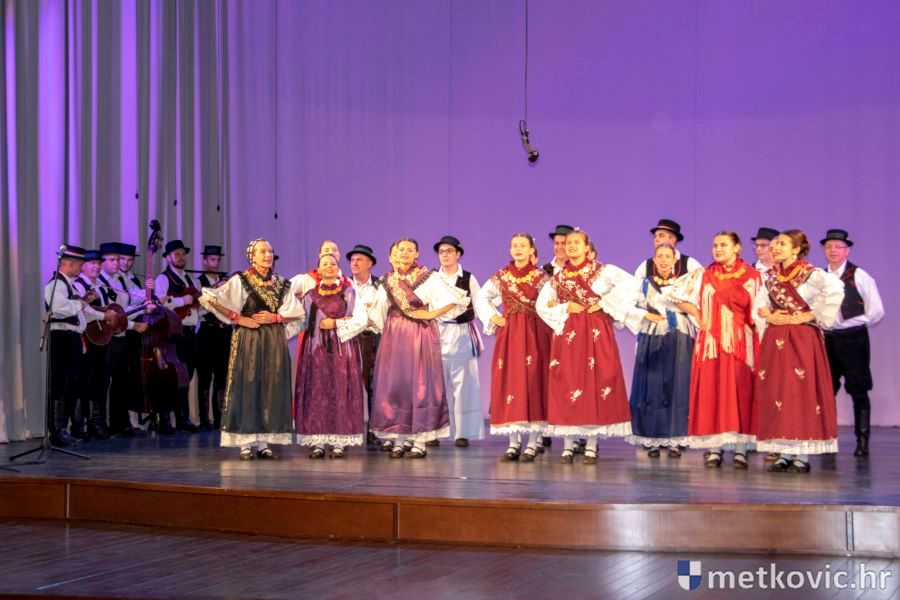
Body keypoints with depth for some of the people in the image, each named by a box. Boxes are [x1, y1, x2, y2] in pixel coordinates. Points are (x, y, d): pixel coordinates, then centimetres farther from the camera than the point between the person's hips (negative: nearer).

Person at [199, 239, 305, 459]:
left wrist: (274, 317, -6)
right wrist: (238, 318, -13)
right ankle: (246, 442, -2)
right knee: (247, 385, -5)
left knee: (271, 388, 2)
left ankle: (264, 442, 8)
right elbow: (209, 298, -11)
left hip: (274, 341, 4)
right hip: (248, 340, -4)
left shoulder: (281, 284, 11)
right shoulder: (239, 281, -2)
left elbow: (297, 313, 11)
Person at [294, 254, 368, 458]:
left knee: (340, 391, -6)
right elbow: (307, 321, 8)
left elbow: (362, 319, 0)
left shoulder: (348, 292, 8)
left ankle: (339, 442, -6)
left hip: (342, 347, -2)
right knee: (316, 391, -4)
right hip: (316, 348, 2)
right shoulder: (311, 295, 14)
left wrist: (336, 323, -9)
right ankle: (317, 441, -3)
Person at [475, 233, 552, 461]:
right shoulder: (501, 276, 8)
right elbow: (482, 299, 17)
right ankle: (513, 443, 7)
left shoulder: (541, 276, 0)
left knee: (533, 381, -5)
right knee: (509, 382, 1)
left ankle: (532, 444, -2)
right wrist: (493, 317, 5)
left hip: (534, 335, -3)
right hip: (508, 335, 3)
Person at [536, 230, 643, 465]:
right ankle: (568, 446, 5)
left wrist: (605, 304, -12)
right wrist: (565, 309, -4)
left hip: (595, 332, -3)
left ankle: (591, 446, 0)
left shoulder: (601, 271, 1)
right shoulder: (558, 277, 11)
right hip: (567, 334, 3)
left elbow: (629, 283, -10)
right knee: (567, 383, -1)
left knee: (594, 380, -5)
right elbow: (542, 305, 11)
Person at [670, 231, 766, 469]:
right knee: (711, 392, -1)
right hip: (711, 342, 2)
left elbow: (759, 314, 1)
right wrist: (697, 315, 7)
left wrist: (762, 346, -6)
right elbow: (676, 293, 15)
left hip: (741, 343, -2)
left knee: (740, 392, -3)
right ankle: (714, 449, 2)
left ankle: (740, 450, 0)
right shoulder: (704, 275, 9)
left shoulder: (752, 276, 3)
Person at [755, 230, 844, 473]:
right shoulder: (770, 276, 10)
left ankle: (802, 454, -2)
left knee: (803, 391, -6)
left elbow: (836, 291, -23)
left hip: (802, 338, -6)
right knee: (775, 391, 2)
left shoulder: (810, 274, -8)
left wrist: (812, 315, -18)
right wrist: (769, 316, -2)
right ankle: (784, 453, 7)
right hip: (775, 339, 6)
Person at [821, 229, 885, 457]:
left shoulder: (859, 277, -5)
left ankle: (862, 441, 2)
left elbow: (876, 311, -6)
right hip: (827, 340, 4)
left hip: (853, 338, -4)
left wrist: (850, 325, -6)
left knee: (858, 391, -2)